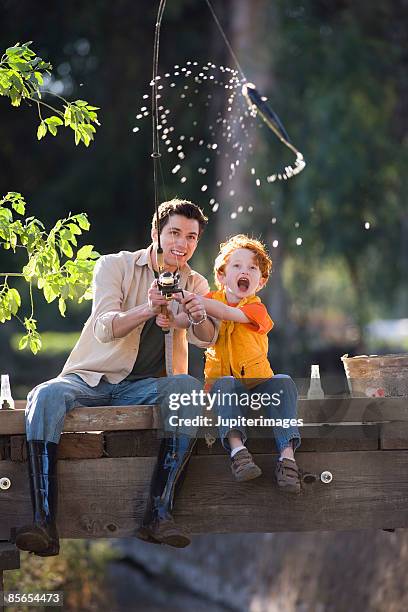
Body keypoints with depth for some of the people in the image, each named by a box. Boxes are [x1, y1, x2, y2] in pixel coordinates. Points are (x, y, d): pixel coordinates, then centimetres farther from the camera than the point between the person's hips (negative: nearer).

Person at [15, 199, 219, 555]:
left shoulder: (195, 286, 9)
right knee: (45, 396, -33)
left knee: (189, 387, -31)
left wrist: (200, 318, -34)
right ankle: (44, 523, -42)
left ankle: (159, 512, -37)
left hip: (143, 387, 2)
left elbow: (206, 339, -10)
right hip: (90, 379, -1)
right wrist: (148, 309, -35)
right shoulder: (115, 266, 0)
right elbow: (104, 329, -16)